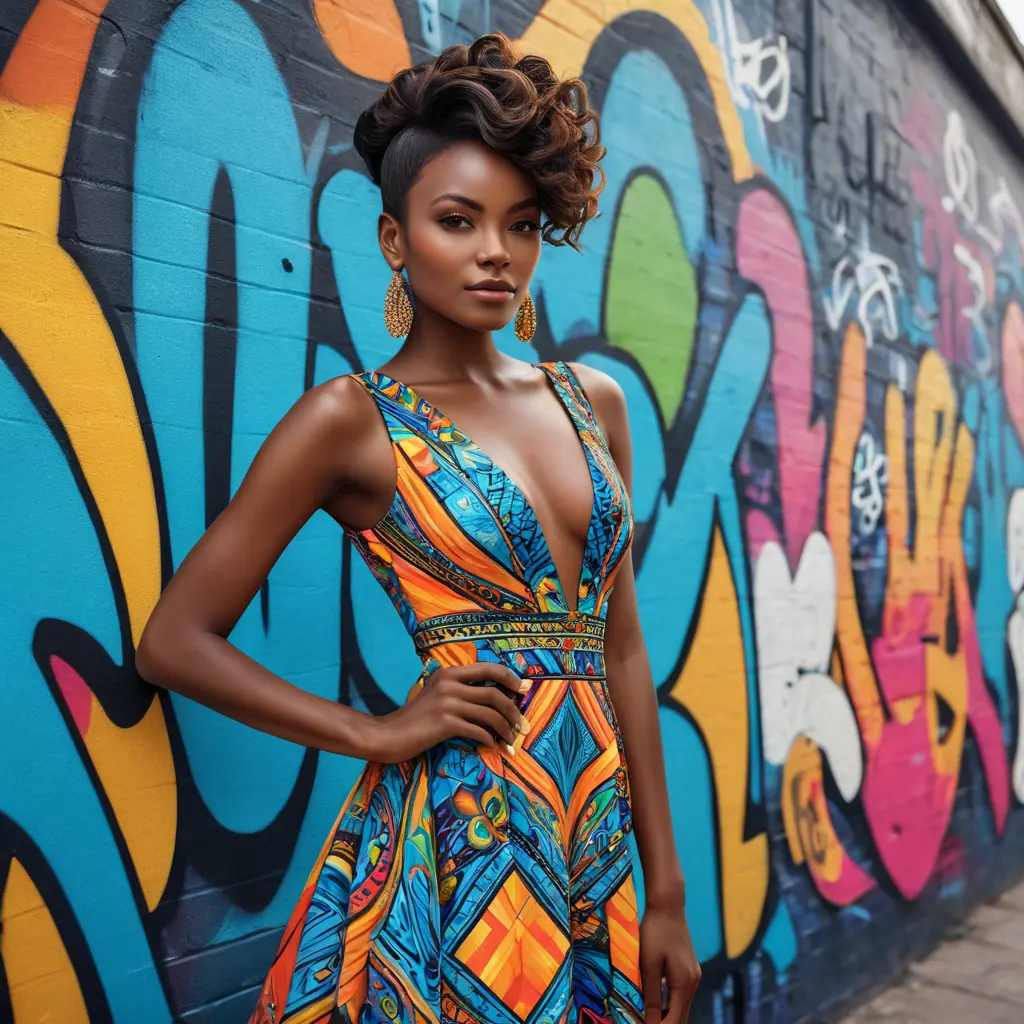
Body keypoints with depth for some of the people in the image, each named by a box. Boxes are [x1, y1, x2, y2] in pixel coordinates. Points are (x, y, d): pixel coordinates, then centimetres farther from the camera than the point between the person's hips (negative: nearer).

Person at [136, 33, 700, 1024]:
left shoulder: (592, 401, 6)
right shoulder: (352, 419, -7)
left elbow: (619, 646, 6)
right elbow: (174, 640, -6)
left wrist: (664, 889, 6)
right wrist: (377, 732, -12)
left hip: (603, 828, 5)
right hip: (455, 840, -5)